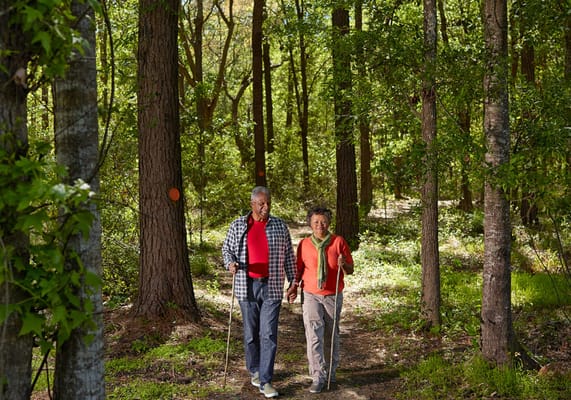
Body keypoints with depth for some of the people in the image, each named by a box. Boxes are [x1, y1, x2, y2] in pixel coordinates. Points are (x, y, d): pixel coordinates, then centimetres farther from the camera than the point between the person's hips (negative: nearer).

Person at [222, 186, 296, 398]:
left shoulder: (280, 226, 3)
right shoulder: (238, 225, 2)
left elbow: (288, 255, 8)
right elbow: (227, 248, 11)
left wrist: (293, 281, 6)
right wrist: (230, 264, -11)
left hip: (272, 287, 0)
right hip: (247, 287, 1)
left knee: (269, 334, -6)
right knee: (251, 333, 10)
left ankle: (265, 381, -3)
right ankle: (254, 371, 30)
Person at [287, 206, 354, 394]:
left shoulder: (339, 242, -3)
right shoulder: (304, 244, 0)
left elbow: (349, 271, 0)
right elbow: (300, 268, 9)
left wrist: (344, 265, -21)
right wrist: (294, 285, -5)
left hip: (333, 296, 0)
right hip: (312, 296, 0)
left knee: (331, 336, 11)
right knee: (314, 336, -11)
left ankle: (330, 373, 28)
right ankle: (318, 377, -8)